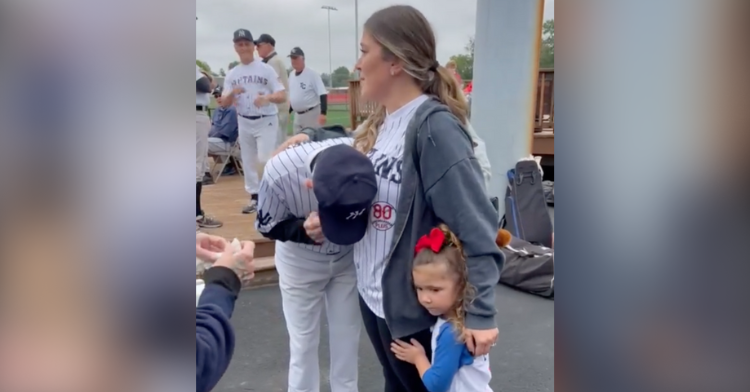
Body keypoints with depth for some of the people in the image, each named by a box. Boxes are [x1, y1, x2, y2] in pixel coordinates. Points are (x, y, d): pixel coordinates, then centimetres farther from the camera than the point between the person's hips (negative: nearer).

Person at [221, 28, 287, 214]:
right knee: (248, 161, 9)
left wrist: (267, 98, -30)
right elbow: (224, 104, 4)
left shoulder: (266, 69, -4)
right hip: (244, 122, 5)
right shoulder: (231, 74, 7)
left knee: (264, 160, -15)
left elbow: (282, 96, -10)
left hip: (266, 121, -5)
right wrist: (231, 93, -18)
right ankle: (255, 197, 19)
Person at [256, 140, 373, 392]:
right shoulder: (280, 172, -35)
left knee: (347, 335, 15)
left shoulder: (367, 163, -32)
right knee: (304, 340, 10)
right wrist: (304, 229, -35)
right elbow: (267, 226, -16)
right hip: (300, 262, -1)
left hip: (349, 258, 2)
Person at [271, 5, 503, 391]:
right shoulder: (380, 122, 2)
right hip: (372, 294, 7)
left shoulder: (435, 127, -23)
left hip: (417, 304, -7)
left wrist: (479, 312, -25)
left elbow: (475, 227, -24)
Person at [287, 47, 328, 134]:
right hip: (297, 115, 8)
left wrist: (323, 113, -30)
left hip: (312, 114, -8)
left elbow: (323, 94, -20)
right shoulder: (291, 75, 9)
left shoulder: (312, 74, -14)